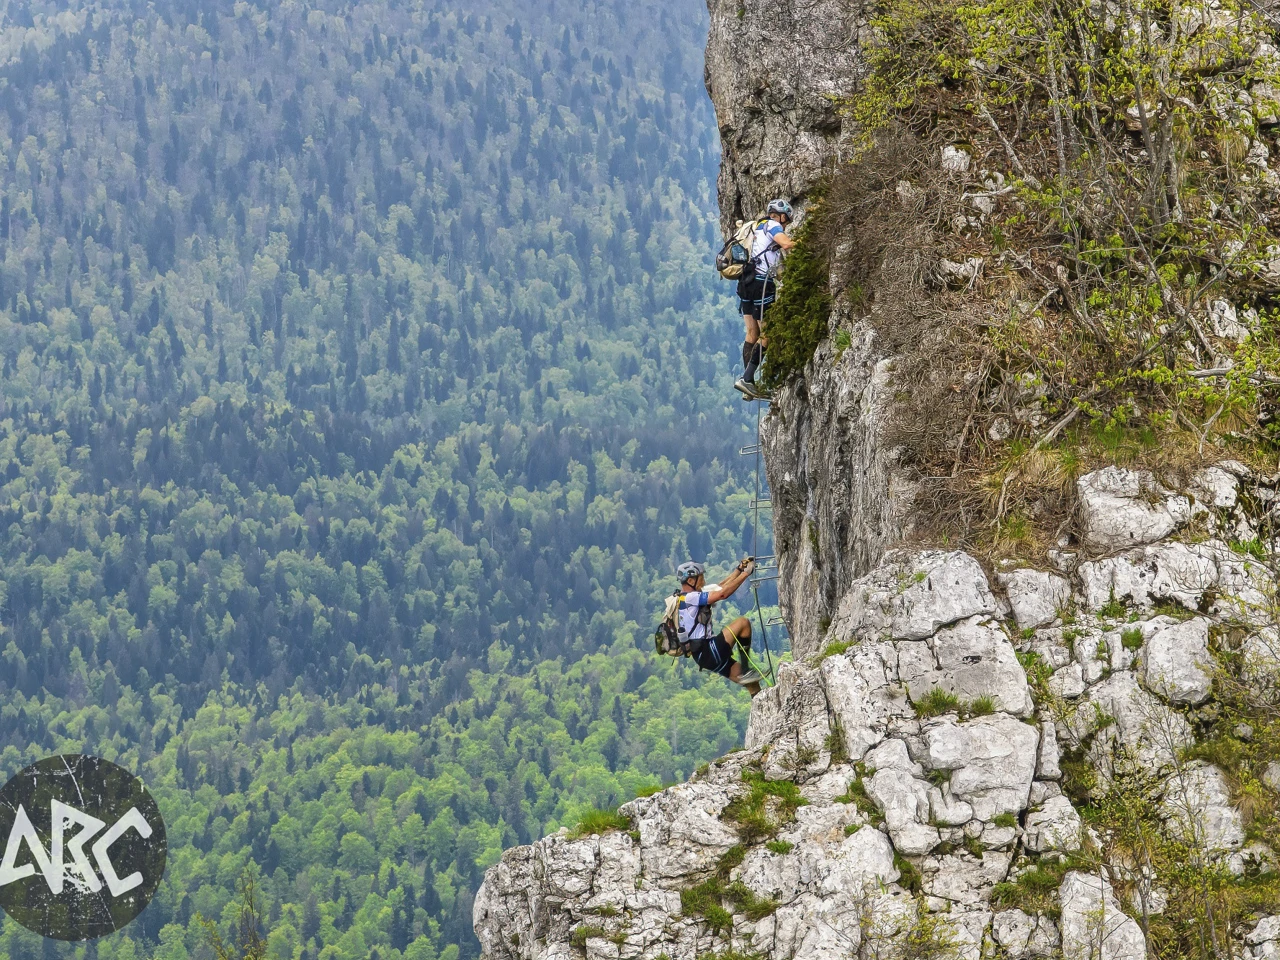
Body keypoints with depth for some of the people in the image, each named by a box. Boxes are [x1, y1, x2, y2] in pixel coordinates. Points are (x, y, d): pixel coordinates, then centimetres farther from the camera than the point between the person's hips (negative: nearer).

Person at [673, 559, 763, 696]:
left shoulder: (688, 598, 16)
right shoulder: (690, 598, -15)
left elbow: (720, 587, 19)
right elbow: (723, 593, -21)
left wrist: (740, 569, 13)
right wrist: (745, 573, -14)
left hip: (703, 656, 10)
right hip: (709, 653, -10)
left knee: (752, 683, 10)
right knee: (743, 622, -10)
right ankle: (745, 670, -6)